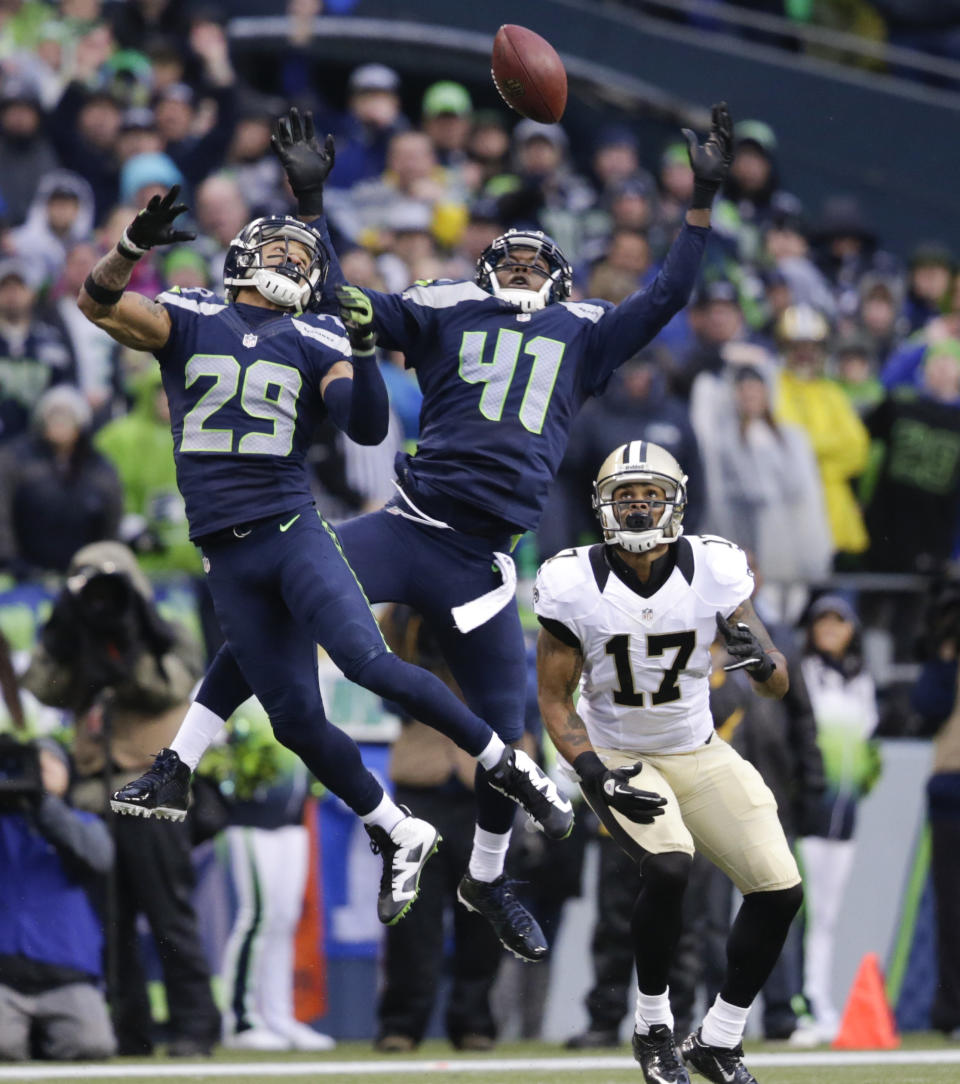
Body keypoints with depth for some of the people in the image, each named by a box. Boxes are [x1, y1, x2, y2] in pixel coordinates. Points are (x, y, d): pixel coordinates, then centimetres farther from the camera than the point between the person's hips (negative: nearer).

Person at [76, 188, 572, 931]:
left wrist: (364, 351, -17)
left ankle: (506, 766, -9)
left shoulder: (312, 343, 8)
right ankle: (400, 839, 16)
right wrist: (135, 245, -25)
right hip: (226, 556, 1)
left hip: (294, 532, -1)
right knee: (297, 722, -1)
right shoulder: (188, 321, 8)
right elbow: (99, 304, -6)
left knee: (367, 661, -24)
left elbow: (367, 429, -2)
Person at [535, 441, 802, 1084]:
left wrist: (762, 661, -33)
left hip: (697, 754, 3)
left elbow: (778, 687, -9)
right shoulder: (575, 586, -16)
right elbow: (555, 700, -7)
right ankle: (654, 1028, -8)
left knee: (781, 891, -7)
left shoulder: (713, 571, -12)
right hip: (618, 758, -3)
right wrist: (596, 776, -22)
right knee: (669, 868, -30)